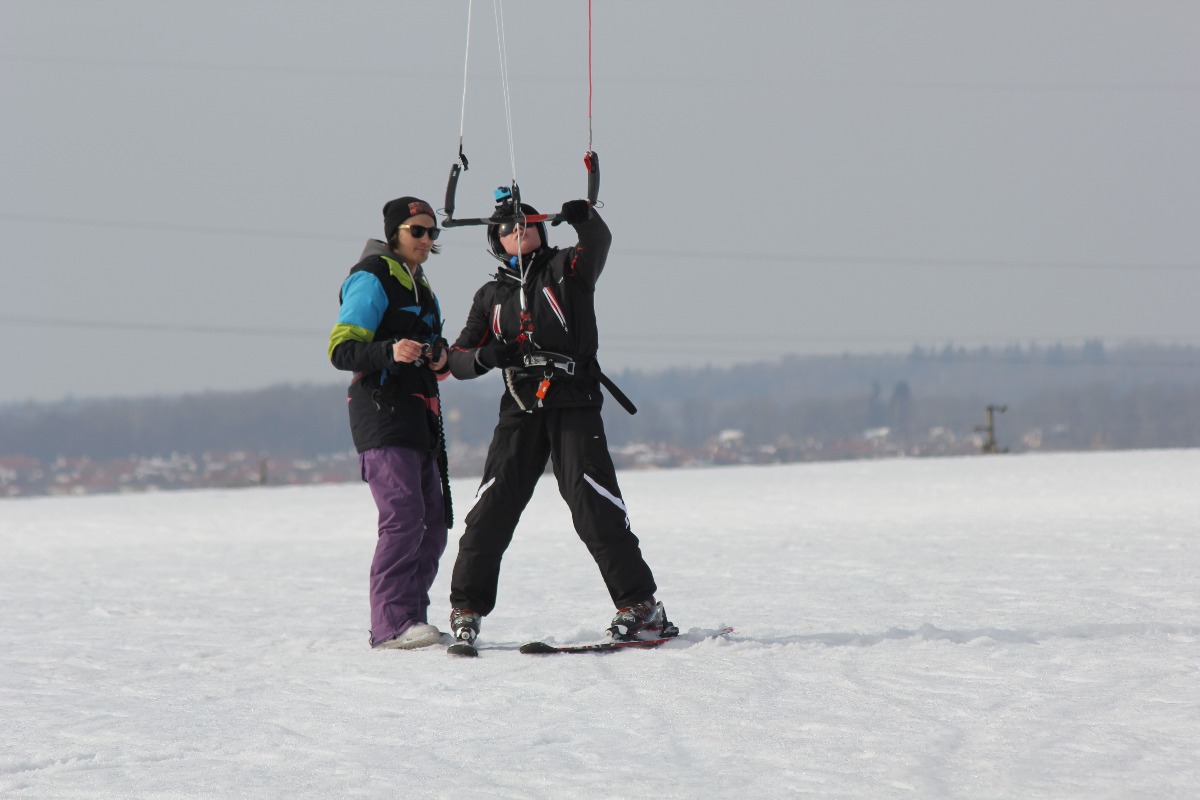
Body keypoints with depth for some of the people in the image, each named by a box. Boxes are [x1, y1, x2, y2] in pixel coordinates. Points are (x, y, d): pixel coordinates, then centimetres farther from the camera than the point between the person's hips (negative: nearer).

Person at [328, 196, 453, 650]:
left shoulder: (421, 287, 24)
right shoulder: (371, 278, -5)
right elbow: (341, 349, -14)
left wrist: (440, 359, 6)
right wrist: (391, 352, -31)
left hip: (421, 419, 10)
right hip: (382, 413, -9)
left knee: (433, 523, 8)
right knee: (403, 516, -18)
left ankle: (411, 618, 15)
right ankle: (392, 624, -20)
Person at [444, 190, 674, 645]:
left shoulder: (566, 269, 8)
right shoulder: (491, 296, 18)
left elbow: (598, 245, -14)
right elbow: (458, 359, 16)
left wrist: (583, 218, -37)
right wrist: (484, 356, -8)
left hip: (574, 406, -3)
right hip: (519, 412, 3)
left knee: (595, 505, -12)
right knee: (492, 508, -3)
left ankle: (639, 605, -7)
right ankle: (466, 608, 7)